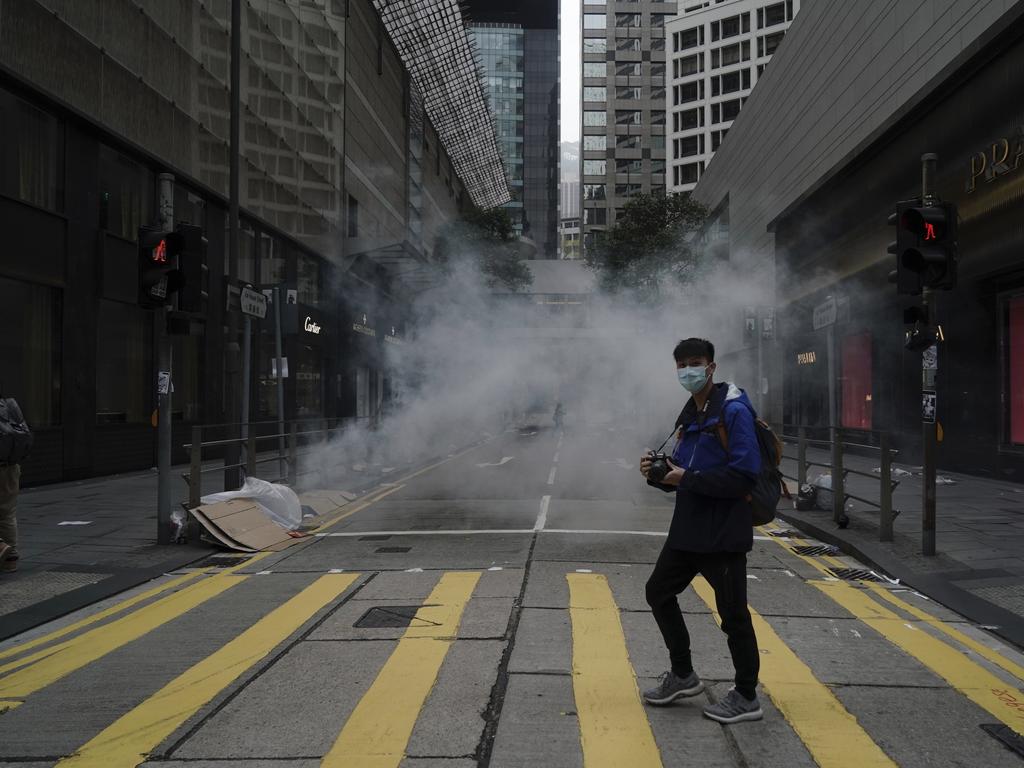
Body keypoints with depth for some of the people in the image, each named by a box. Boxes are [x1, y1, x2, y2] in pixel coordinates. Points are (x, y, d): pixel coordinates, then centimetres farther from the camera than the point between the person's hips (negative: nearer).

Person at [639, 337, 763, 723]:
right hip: (688, 529, 9)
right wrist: (660, 473, -3)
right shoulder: (688, 416, 13)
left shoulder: (733, 412, -14)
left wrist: (687, 479, -21)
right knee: (659, 590, 15)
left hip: (723, 535, -9)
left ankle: (746, 697, 19)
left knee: (732, 612, 2)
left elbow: (743, 476, -23)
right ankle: (682, 675, 31)